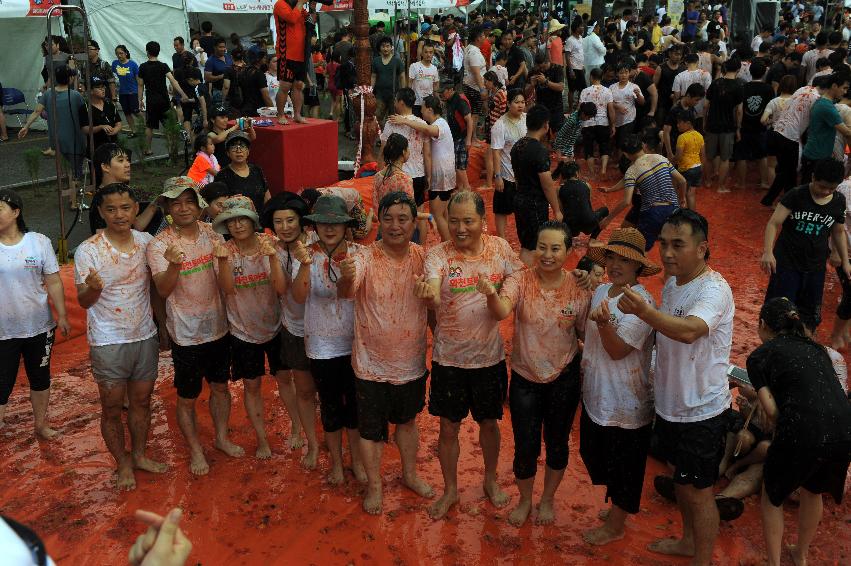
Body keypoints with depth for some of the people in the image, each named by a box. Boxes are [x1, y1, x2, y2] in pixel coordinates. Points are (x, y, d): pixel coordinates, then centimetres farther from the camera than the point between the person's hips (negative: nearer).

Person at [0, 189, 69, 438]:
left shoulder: (39, 242, -6)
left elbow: (53, 282, -2)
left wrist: (62, 316, 0)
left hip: (39, 327, 2)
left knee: (40, 379, 19)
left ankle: (41, 424, 38)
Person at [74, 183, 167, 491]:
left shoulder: (147, 242, -2)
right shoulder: (87, 251, -13)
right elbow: (83, 301, -11)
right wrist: (93, 288, -32)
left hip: (145, 336, 4)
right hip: (108, 343, -3)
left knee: (141, 401, 16)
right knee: (112, 408, 9)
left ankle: (139, 454, 35)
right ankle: (123, 463, 27)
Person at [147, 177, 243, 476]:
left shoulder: (212, 233, -1)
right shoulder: (159, 245, -15)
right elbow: (163, 290, -27)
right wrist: (173, 264, -43)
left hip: (218, 326, 4)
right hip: (186, 334, -4)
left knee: (220, 386, 20)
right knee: (187, 397, 10)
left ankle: (222, 437, 41)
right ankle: (195, 450, 30)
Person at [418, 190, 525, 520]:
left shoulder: (500, 248, -6)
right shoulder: (438, 255, -14)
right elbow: (433, 299, -31)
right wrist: (427, 295, -54)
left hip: (490, 356, 2)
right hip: (449, 358, -1)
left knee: (489, 423, 19)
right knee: (449, 428, 12)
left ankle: (490, 480, 44)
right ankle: (450, 490, 34)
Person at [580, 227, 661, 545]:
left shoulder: (641, 302, -21)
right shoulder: (601, 291, 2)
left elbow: (618, 350, -27)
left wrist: (603, 322, -40)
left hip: (626, 403, -8)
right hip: (596, 395, 8)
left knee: (623, 467, 11)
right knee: (594, 454, 22)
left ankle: (615, 526, 31)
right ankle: (616, 506, 45)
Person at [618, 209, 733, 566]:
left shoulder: (714, 290, -25)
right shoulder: (671, 284, 2)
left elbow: (688, 331, -46)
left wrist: (644, 311, -62)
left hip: (701, 411, -9)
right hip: (670, 403, 9)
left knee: (698, 491, 6)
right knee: (681, 479, 25)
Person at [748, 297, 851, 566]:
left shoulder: (760, 356, 5)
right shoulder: (816, 348, 21)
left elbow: (772, 411, -1)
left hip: (803, 433, -6)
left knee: (772, 496, 22)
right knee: (813, 491, 32)